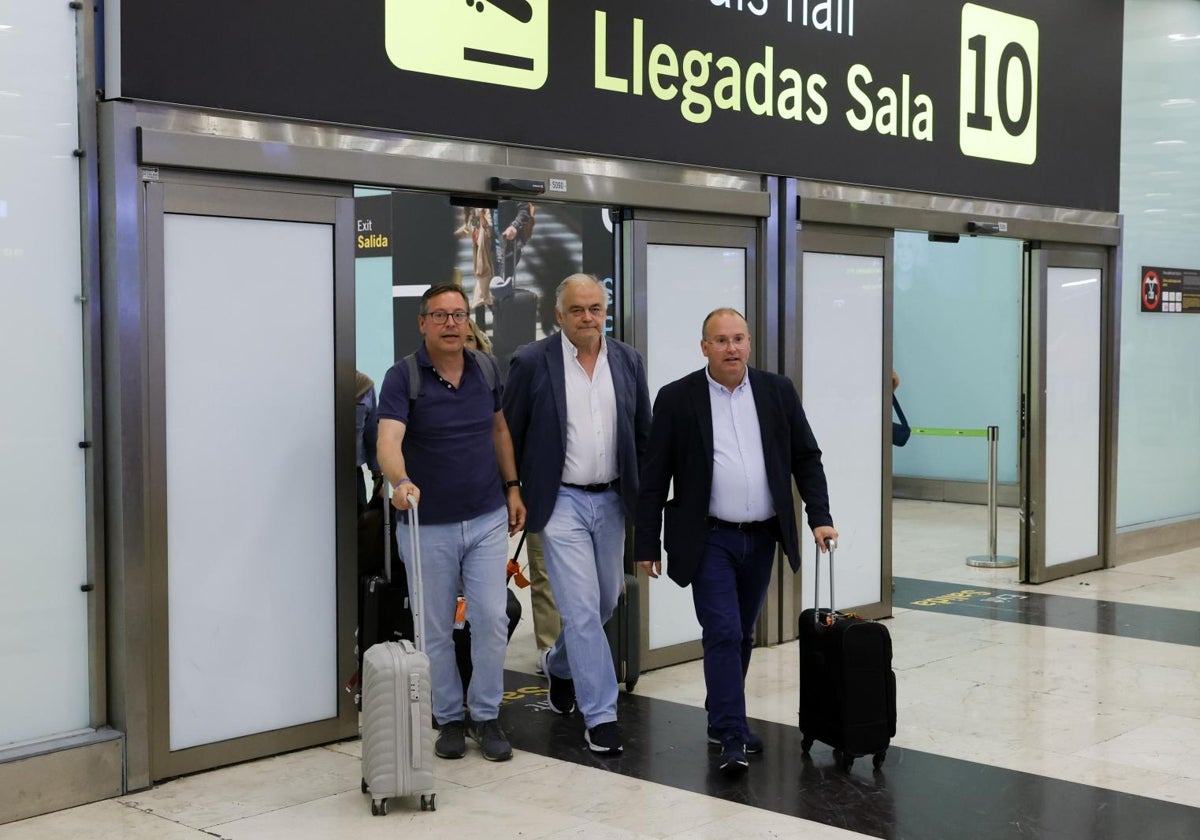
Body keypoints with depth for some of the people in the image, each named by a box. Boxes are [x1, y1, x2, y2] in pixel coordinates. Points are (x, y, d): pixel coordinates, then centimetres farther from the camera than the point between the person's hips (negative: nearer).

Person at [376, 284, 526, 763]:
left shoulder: (487, 369, 2)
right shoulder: (403, 377, -13)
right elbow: (388, 440, -27)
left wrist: (512, 487, 10)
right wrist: (400, 481, -47)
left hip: (488, 519, 3)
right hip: (428, 525, -3)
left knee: (492, 619, 0)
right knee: (436, 630, 8)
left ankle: (486, 715, 16)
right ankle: (449, 718, 24)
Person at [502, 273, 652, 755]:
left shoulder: (628, 361, 3)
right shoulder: (532, 362, -8)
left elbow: (643, 435, 10)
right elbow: (510, 437, -2)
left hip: (611, 499, 5)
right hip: (561, 502, -5)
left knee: (607, 599, 16)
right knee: (581, 607, -7)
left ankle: (560, 664, 44)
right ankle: (600, 714, 3)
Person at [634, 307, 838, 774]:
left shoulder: (778, 392, 3)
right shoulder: (677, 399, -5)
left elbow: (806, 459, 8)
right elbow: (654, 478, -3)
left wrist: (820, 518, -3)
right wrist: (647, 544, -5)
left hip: (761, 538, 4)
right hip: (709, 539, -4)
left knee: (742, 635, 14)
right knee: (722, 634, -10)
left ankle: (723, 720, 30)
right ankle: (733, 736, -5)